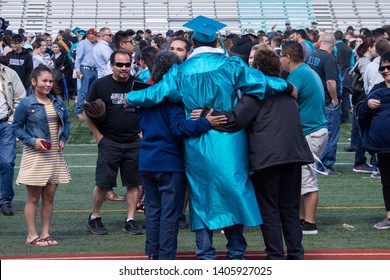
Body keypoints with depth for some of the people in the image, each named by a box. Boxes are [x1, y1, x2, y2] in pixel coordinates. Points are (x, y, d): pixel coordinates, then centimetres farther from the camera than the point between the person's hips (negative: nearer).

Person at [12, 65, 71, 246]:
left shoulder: (58, 102, 7)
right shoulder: (26, 104, -8)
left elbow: (66, 122, 19)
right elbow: (16, 127, -4)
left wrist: (63, 139, 3)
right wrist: (32, 141, -15)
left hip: (54, 155, 5)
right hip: (35, 156, -5)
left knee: (49, 197, 8)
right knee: (33, 197, 0)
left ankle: (46, 233, 16)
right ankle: (32, 235, 6)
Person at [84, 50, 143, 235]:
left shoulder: (138, 84, 5)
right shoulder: (101, 85, 0)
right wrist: (98, 136, -4)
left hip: (134, 142, 2)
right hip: (109, 142, -2)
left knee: (133, 182, 4)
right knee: (103, 183, -3)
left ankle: (130, 220, 12)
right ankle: (94, 218, 12)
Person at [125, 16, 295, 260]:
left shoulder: (181, 71, -2)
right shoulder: (231, 65, -5)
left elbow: (156, 93, 0)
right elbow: (259, 82, -5)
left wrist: (129, 99, 17)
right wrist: (286, 86, 11)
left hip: (196, 145, 1)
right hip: (228, 142, -1)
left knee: (202, 194, 9)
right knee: (233, 189, 9)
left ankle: (206, 256, 9)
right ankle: (236, 253, 11)